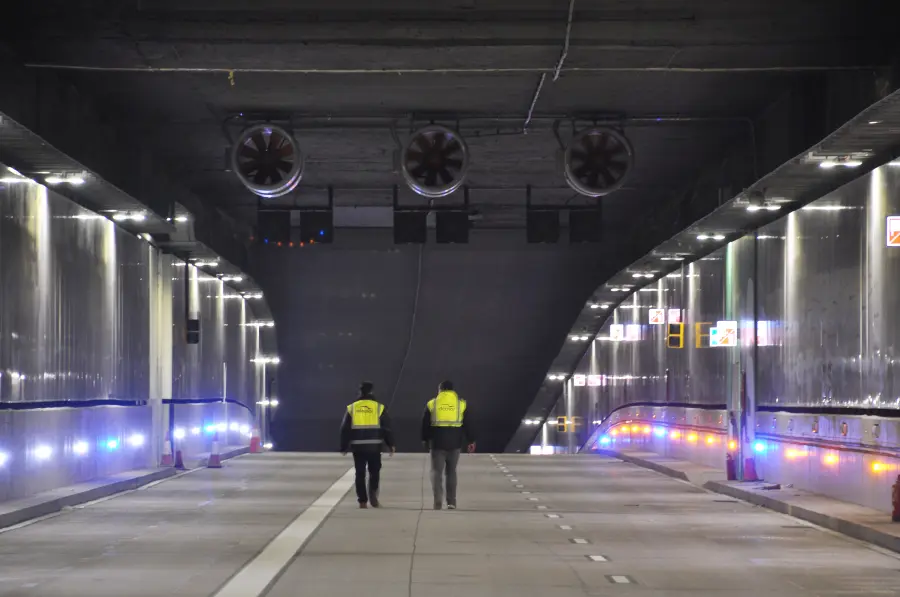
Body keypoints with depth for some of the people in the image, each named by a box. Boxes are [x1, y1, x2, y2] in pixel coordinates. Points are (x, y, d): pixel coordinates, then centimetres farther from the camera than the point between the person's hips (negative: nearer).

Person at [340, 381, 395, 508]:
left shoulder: (352, 408, 5)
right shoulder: (379, 407, 1)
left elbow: (345, 429, 5)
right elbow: (387, 428, 0)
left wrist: (344, 447, 13)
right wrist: (390, 444, 8)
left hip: (358, 446, 1)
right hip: (374, 445, -1)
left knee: (360, 474, 7)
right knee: (374, 472, 10)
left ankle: (362, 501, 3)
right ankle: (373, 493, -11)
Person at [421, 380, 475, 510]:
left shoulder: (432, 404, 3)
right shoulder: (462, 404, 4)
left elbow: (425, 425, 7)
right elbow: (468, 425, 3)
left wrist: (425, 440, 19)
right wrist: (471, 441, 8)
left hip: (437, 443, -1)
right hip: (454, 443, 1)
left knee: (437, 472, 2)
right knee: (451, 472, 14)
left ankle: (438, 502, -11)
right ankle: (451, 502, 11)